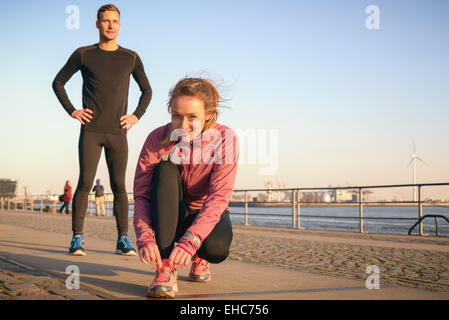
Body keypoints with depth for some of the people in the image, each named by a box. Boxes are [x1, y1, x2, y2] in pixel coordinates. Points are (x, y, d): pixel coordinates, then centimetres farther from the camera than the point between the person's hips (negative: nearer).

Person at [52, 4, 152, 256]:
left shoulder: (131, 58, 9)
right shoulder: (83, 55, 6)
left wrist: (137, 115, 5)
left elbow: (147, 91, 20)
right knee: (85, 183, -5)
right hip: (91, 131, -1)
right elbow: (58, 82, 14)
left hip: (118, 133, 1)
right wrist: (71, 110, 2)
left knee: (119, 185, 0)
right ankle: (77, 238, 0)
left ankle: (123, 239, 3)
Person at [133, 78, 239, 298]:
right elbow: (141, 195, -19)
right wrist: (145, 238, -38)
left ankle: (200, 259, 7)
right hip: (170, 215, 1)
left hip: (207, 214, -1)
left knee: (216, 248, -36)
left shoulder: (225, 138, -20)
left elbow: (218, 197, -27)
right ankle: (166, 266, -33)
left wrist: (189, 243, -41)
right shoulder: (157, 139, -17)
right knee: (166, 169, -29)